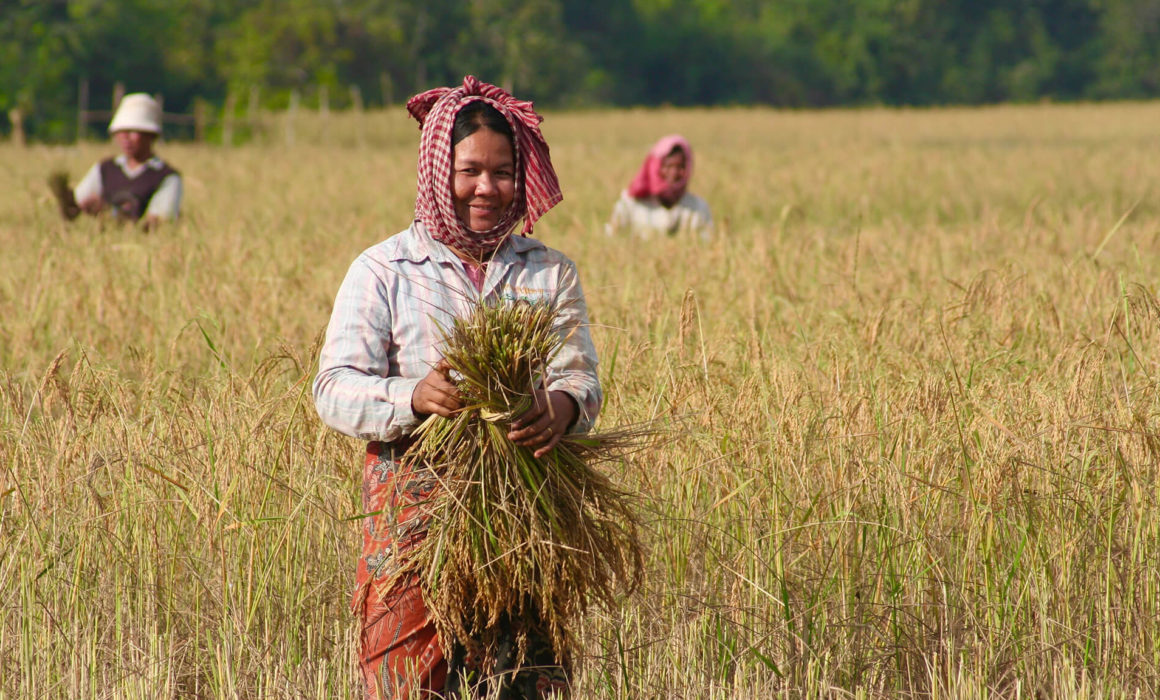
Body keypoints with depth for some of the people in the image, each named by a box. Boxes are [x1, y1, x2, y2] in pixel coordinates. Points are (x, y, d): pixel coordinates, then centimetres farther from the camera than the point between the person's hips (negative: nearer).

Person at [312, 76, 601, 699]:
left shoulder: (550, 273, 13)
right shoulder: (383, 272, 3)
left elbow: (582, 377, 4)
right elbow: (334, 389, -5)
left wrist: (562, 407, -22)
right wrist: (414, 398, -25)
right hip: (416, 518, -2)